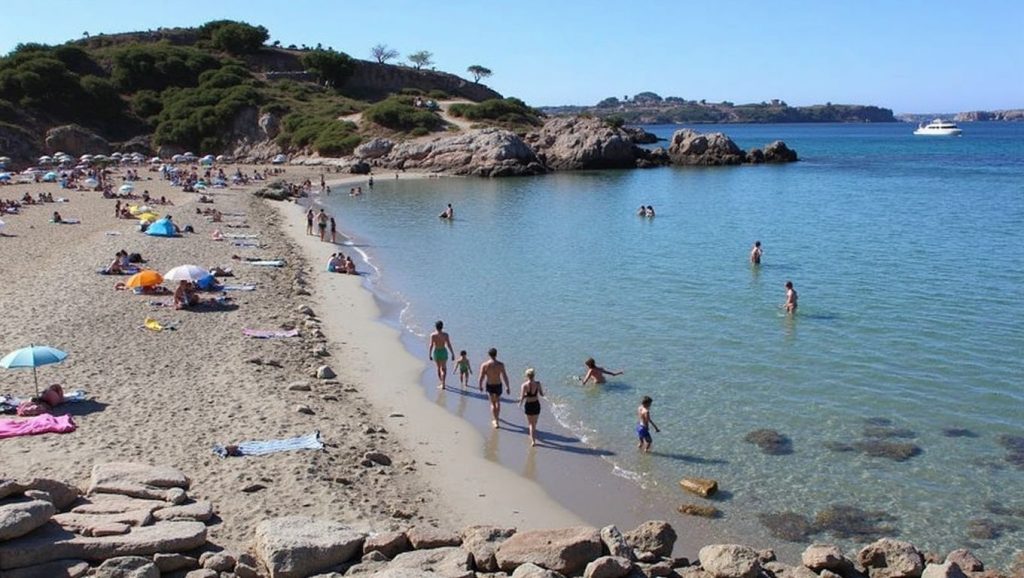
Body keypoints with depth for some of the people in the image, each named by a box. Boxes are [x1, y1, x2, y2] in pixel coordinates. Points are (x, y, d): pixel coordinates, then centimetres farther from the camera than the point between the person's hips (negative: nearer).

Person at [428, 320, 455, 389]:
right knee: (443, 368, 8)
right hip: (443, 352, 0)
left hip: (436, 352, 0)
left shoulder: (433, 335, -10)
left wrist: (429, 354, -4)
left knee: (438, 368, 19)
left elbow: (431, 345, -13)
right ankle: (443, 384, -7)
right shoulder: (445, 335, -10)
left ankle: (441, 382, 31)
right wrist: (453, 354, -2)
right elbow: (449, 345, -9)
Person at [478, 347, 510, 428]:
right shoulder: (500, 364, -15)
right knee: (498, 402, 25)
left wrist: (480, 386, 5)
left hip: (489, 386, 0)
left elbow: (481, 377, -12)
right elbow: (504, 376, -13)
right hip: (498, 385, 1)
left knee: (493, 403, 15)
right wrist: (507, 387, -3)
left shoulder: (484, 365, -15)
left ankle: (495, 421, 12)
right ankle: (496, 417, 40)